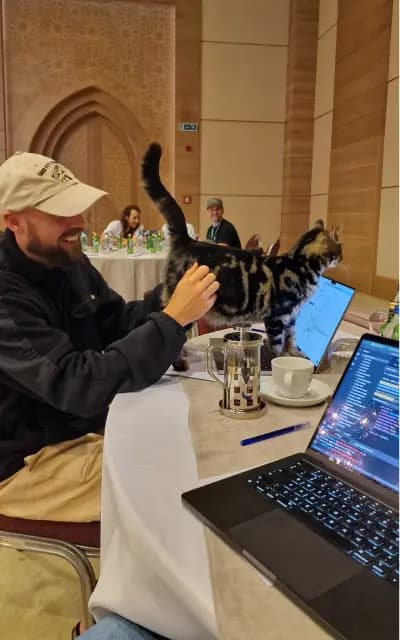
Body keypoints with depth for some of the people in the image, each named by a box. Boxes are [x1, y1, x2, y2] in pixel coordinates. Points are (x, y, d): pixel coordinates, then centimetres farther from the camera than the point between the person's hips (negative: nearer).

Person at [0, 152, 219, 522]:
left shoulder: (66, 260, 0)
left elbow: (117, 323, 5)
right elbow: (78, 385, -36)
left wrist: (170, 295, -14)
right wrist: (174, 318, -36)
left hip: (83, 423, 8)